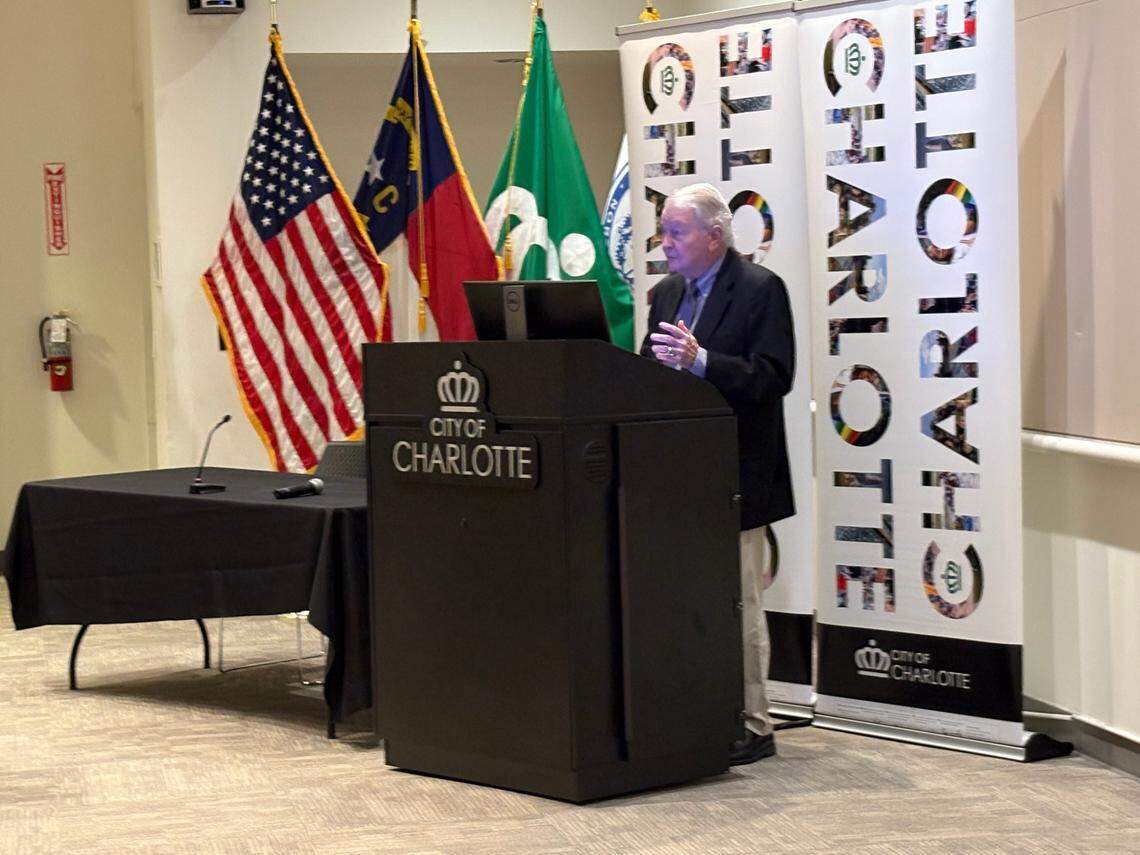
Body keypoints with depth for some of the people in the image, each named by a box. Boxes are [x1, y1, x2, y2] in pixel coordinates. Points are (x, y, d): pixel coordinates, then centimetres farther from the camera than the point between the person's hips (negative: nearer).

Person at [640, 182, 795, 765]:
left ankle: (750, 726, 6)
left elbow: (773, 378, -18)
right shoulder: (666, 294, 15)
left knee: (737, 603, -2)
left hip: (734, 476, -7)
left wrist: (699, 360, -28)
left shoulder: (760, 290, -8)